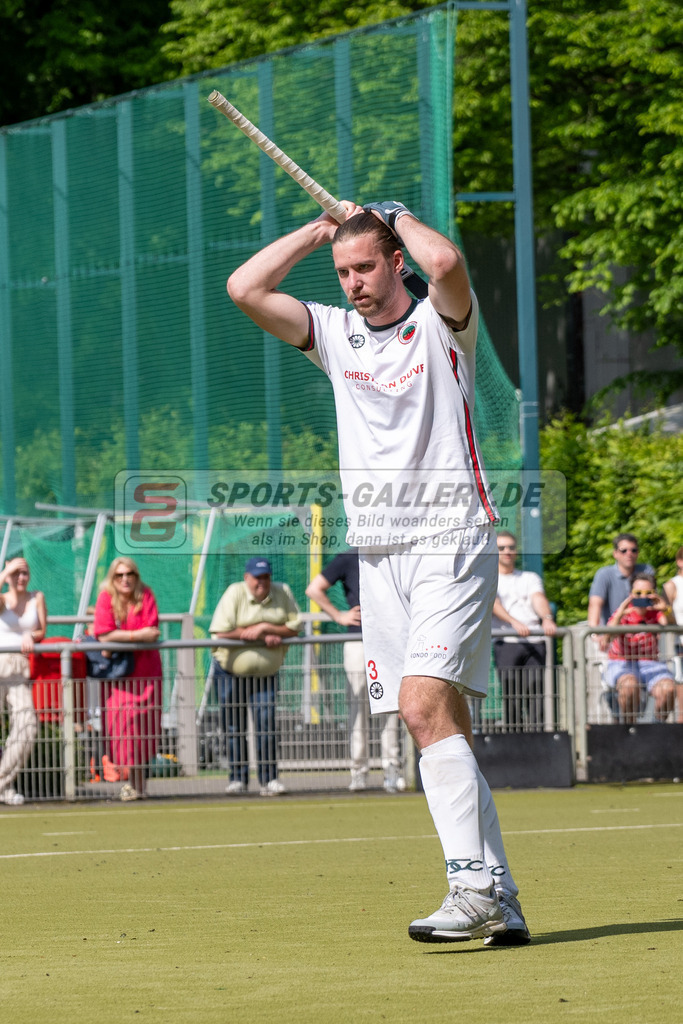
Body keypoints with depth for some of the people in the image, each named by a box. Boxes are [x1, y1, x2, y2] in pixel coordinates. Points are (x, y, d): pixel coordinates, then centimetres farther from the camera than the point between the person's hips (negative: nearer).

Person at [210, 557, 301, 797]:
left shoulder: (283, 593, 0)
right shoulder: (234, 594, -10)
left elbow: (295, 628, -2)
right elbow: (221, 633, -19)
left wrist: (265, 628, -17)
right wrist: (264, 637, -18)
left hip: (266, 672, 1)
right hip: (231, 670, -1)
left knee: (266, 723, -8)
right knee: (234, 727, 2)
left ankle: (269, 780, -6)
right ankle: (238, 779, 11)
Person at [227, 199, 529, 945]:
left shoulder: (441, 323, 1)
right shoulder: (336, 334, 14)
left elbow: (445, 261, -22)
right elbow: (245, 289, 5)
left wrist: (397, 217, -2)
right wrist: (321, 228, 9)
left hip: (451, 541, -6)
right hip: (380, 552, 6)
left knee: (426, 708, -21)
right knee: (438, 724, 3)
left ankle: (475, 886, -25)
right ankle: (500, 903, 4)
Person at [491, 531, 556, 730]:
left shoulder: (530, 578, 24)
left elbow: (539, 599, 4)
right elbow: (493, 604, -5)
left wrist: (547, 618, -19)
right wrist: (515, 623, -24)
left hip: (534, 644, 2)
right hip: (506, 644, -2)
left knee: (535, 688, -11)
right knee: (511, 693, -11)